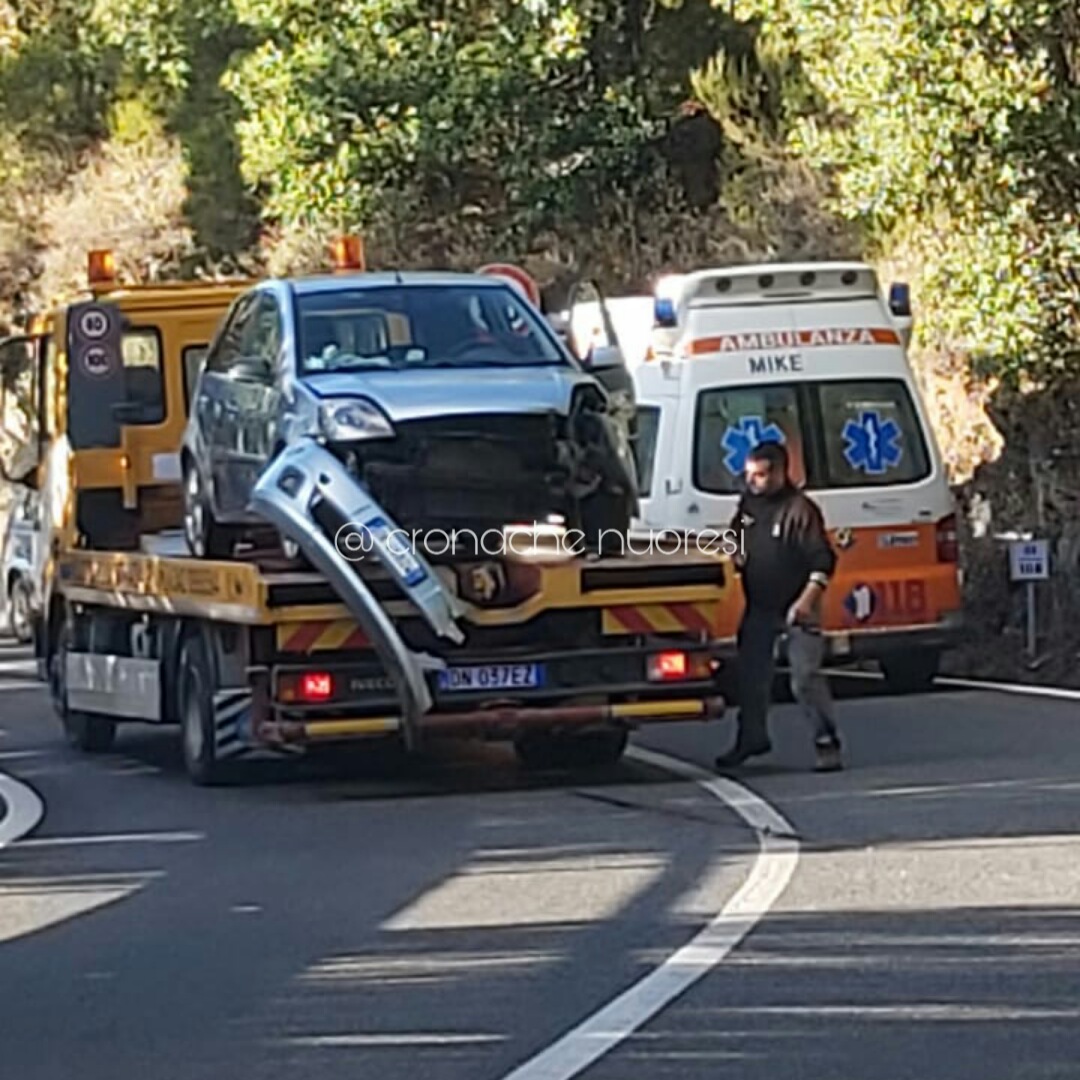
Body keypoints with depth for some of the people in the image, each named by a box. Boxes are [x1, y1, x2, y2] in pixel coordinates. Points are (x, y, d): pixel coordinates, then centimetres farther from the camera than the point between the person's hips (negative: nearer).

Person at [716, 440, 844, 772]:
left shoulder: (800, 509, -17)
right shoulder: (749, 503, 6)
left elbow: (822, 561, -18)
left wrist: (807, 599, -25)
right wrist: (736, 554, 3)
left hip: (795, 608, -7)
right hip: (759, 607, 7)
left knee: (806, 677, -12)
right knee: (751, 673, 14)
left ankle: (826, 742, -6)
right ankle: (752, 736, 30)